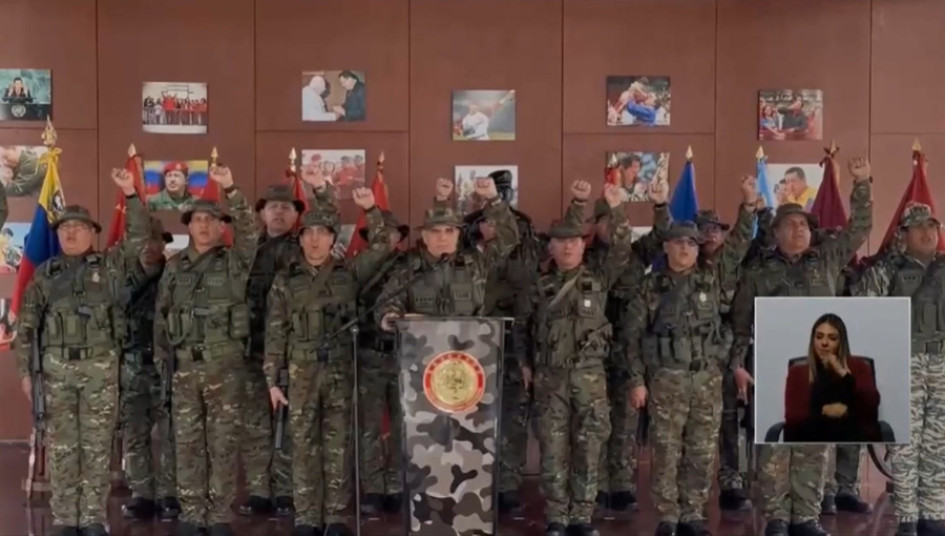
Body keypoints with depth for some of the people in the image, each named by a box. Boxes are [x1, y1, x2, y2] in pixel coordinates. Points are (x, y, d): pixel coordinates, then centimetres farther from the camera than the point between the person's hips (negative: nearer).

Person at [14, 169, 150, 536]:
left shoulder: (108, 265, 6)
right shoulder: (45, 273, 8)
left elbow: (140, 237, -4)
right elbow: (26, 324, 8)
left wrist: (131, 195, -13)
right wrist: (25, 369, 2)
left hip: (101, 365, -1)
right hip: (56, 367, 1)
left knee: (98, 444, 3)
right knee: (61, 446, 5)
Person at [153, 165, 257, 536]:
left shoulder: (234, 262, 2)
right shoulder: (174, 267, 11)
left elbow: (249, 231, -17)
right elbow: (161, 316, 13)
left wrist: (231, 191, -29)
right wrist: (161, 360, 6)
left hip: (225, 364, -3)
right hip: (184, 365, 3)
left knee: (223, 442, 2)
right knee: (187, 443, 6)